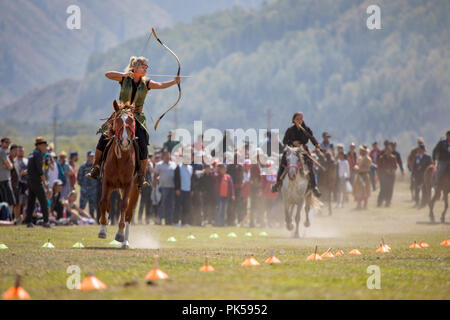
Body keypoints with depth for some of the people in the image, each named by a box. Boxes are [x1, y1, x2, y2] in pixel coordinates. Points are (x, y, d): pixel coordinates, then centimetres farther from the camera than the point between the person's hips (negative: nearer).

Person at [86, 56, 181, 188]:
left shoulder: (146, 83, 1)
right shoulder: (124, 79, -1)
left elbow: (161, 85, -14)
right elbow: (107, 75, -9)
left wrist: (174, 82, -31)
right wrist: (124, 74, -21)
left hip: (137, 117, 1)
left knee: (143, 146, -12)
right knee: (104, 137, -11)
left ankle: (141, 177, -2)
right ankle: (95, 169, 2)